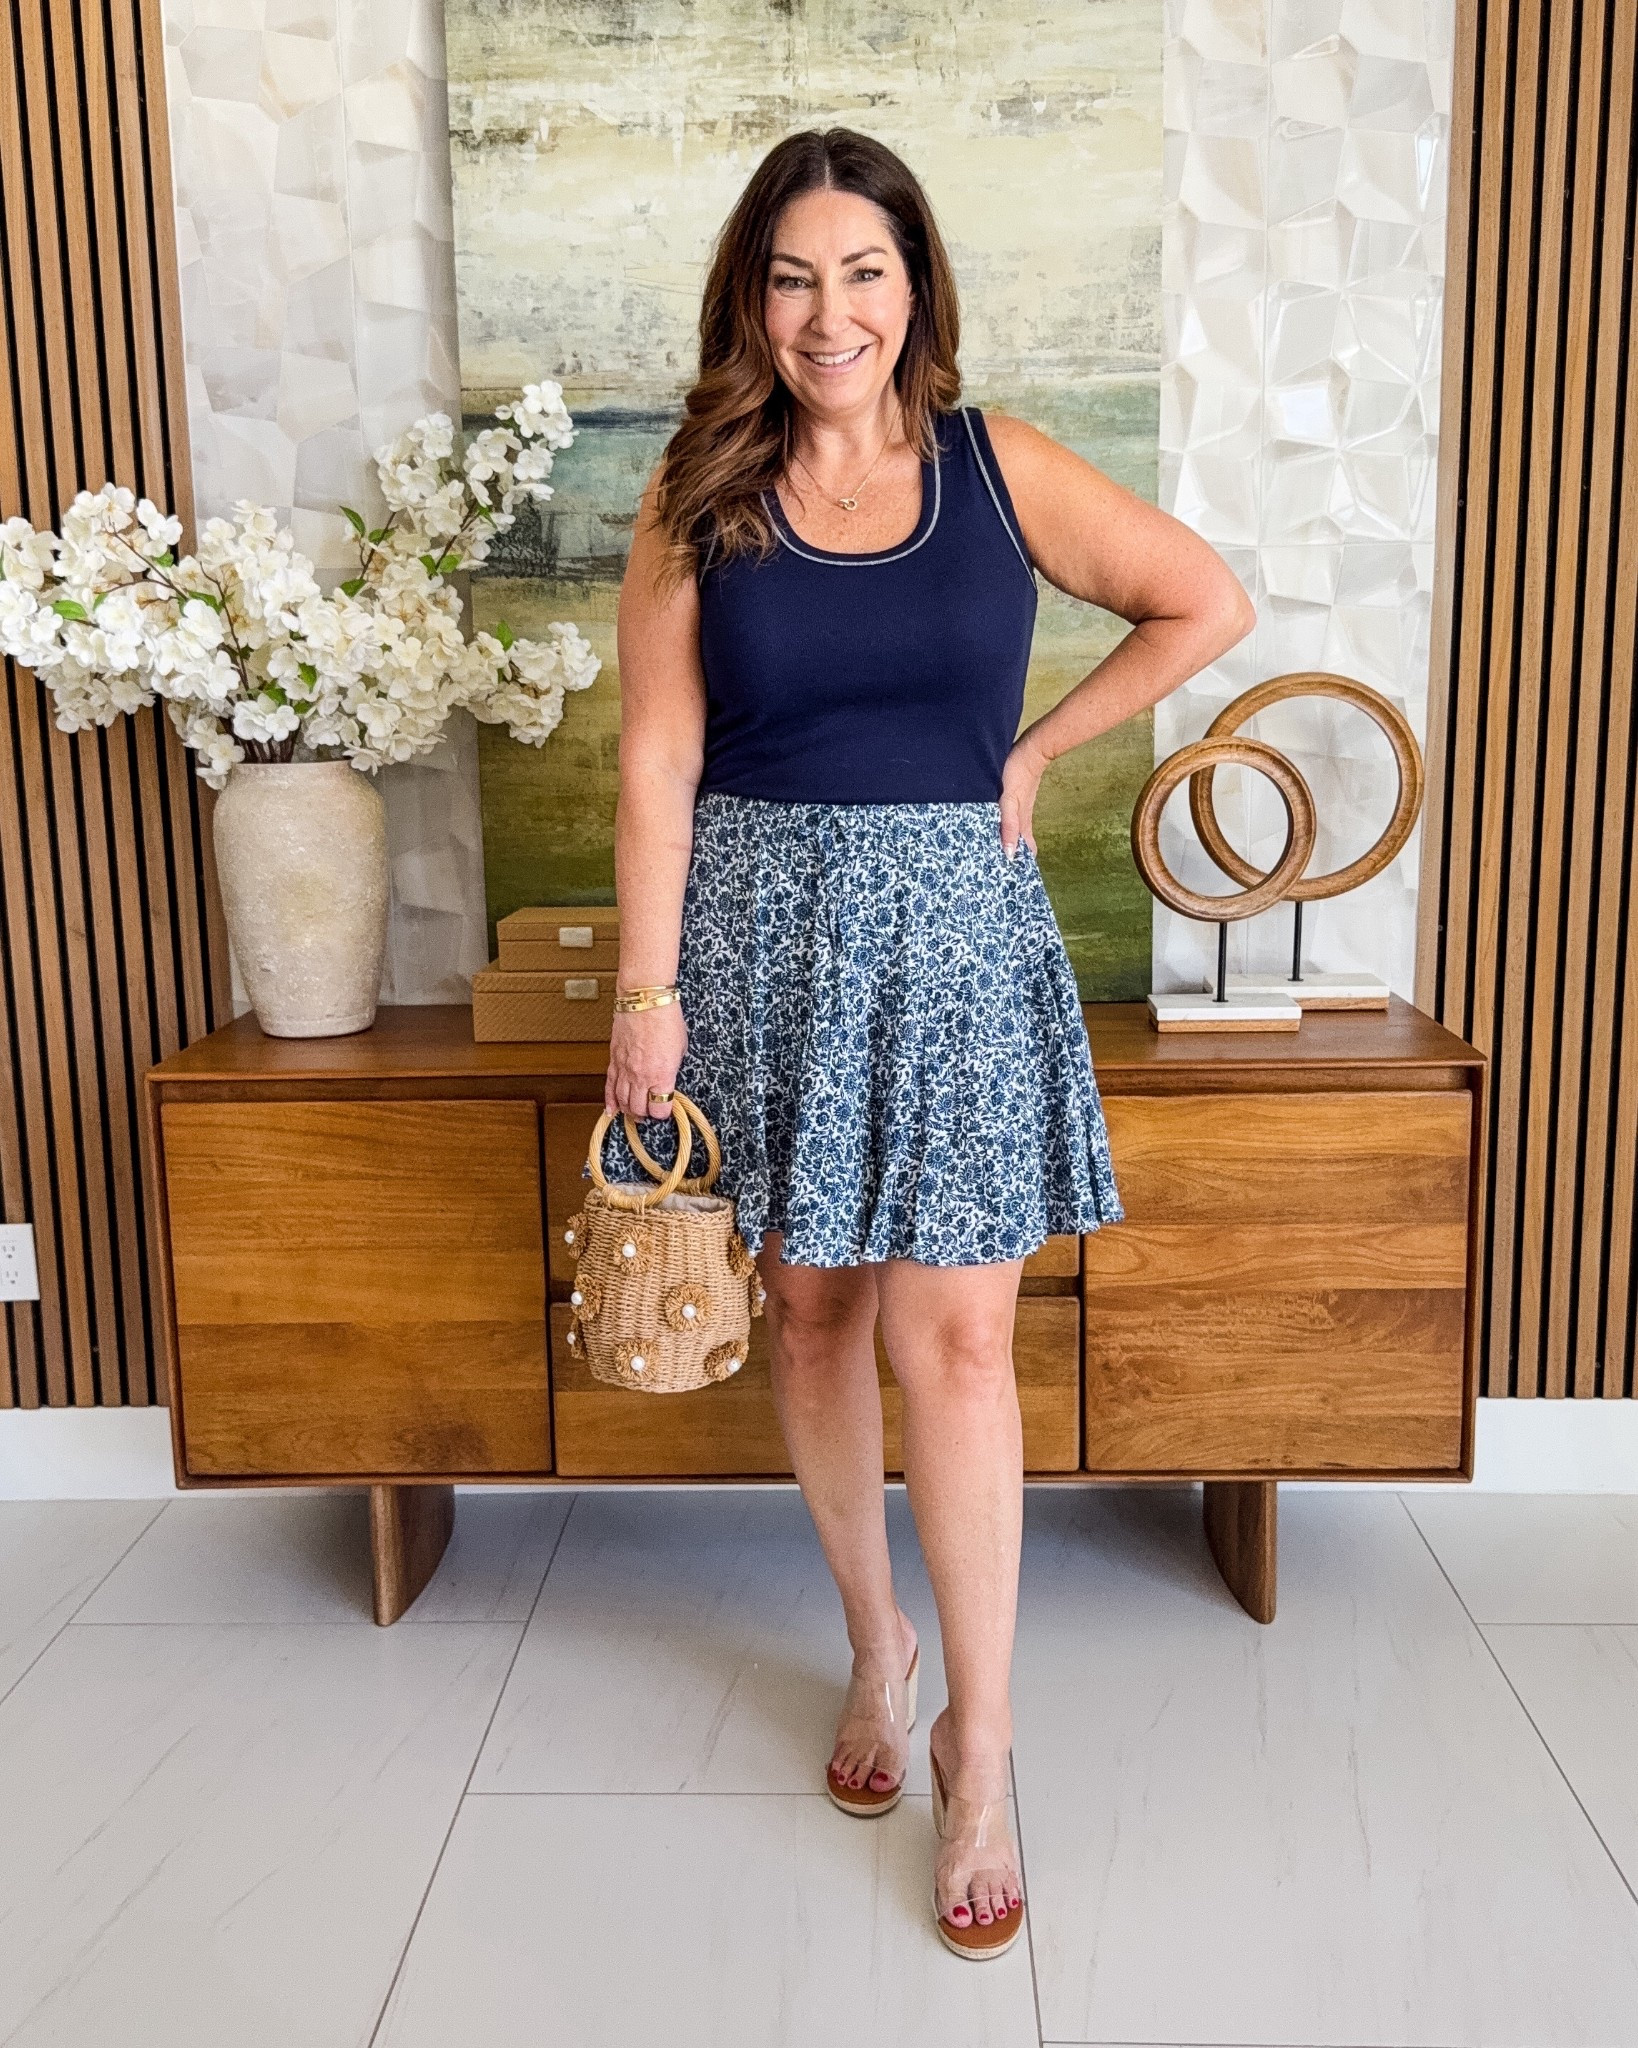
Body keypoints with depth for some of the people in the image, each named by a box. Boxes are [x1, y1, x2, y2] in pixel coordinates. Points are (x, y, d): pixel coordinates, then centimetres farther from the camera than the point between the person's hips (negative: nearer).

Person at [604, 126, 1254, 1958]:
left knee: (953, 1341, -4)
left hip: (952, 929, -1)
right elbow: (657, 763, -2)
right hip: (763, 930, 1)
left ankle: (978, 1738, 12)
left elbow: (1209, 605, 7)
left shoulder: (1000, 469, 1)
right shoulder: (699, 494, 1)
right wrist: (650, 991, -8)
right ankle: (877, 1644, 33)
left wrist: (1034, 750, 2)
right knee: (812, 1312, 11)